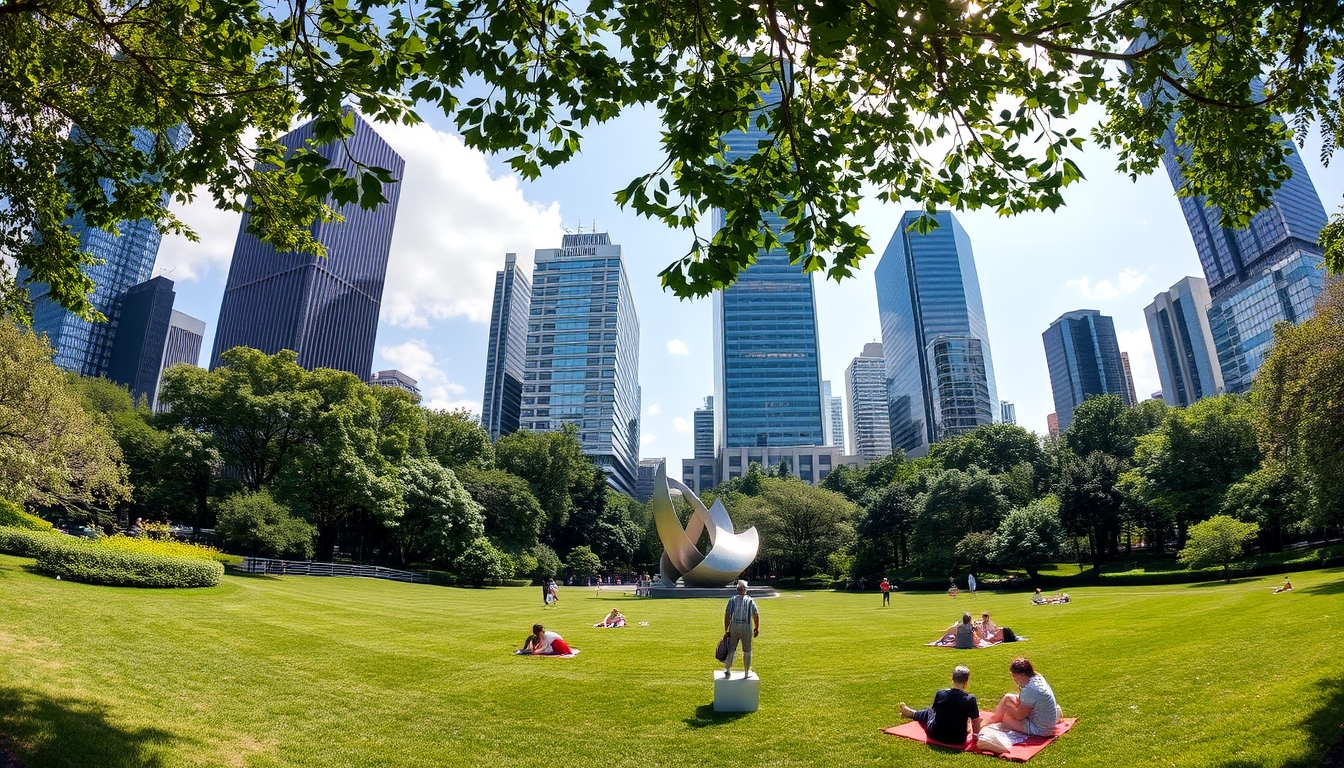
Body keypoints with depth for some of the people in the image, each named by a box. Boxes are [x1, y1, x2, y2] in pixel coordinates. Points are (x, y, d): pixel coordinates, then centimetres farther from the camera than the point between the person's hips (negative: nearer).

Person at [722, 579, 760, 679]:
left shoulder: (732, 600, 2)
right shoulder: (750, 601, 3)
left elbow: (727, 615, -5)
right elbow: (756, 615, 1)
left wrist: (726, 630, -2)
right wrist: (757, 628, 14)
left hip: (734, 626, 0)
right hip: (747, 627, 0)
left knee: (731, 649, 10)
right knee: (747, 651, 12)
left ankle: (728, 671, 12)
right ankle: (747, 673, 19)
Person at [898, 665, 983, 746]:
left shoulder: (940, 693, -11)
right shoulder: (970, 699, -19)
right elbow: (975, 721, -12)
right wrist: (975, 735, 6)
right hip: (958, 740, 0)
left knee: (929, 711, 32)